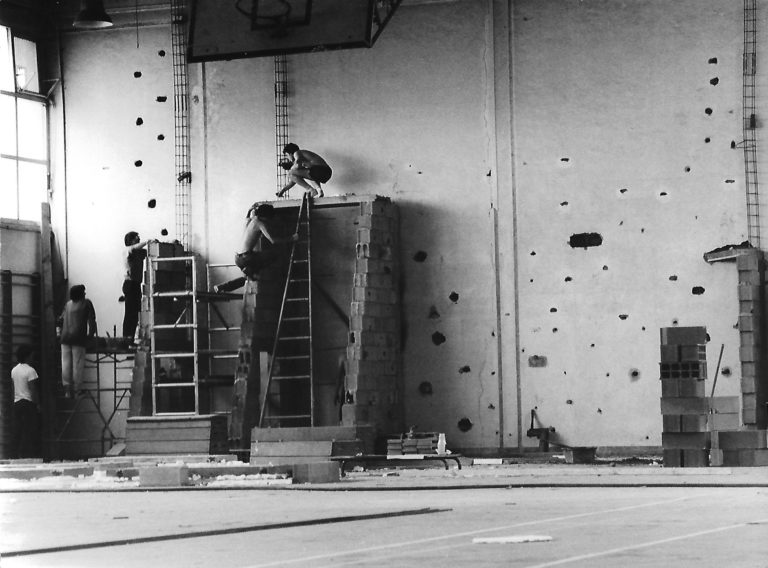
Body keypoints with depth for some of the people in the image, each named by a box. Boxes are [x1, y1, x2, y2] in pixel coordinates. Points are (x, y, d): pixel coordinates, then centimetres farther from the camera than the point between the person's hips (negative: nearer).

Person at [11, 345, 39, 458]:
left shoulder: (14, 370, 10)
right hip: (28, 402, -7)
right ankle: (27, 454, -6)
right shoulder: (30, 370, -12)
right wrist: (37, 403, -9)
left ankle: (15, 454, 7)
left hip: (17, 402, 7)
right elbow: (33, 389, -14)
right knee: (29, 431, -3)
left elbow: (14, 388, 14)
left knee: (17, 430, 8)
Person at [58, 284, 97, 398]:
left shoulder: (68, 304, 16)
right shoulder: (86, 303, 2)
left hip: (65, 338, 4)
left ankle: (67, 389, 1)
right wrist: (91, 334, 9)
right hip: (78, 338, -4)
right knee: (78, 364, -1)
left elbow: (60, 320, 20)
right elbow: (92, 320, -1)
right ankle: (77, 389, -1)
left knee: (66, 364, 5)